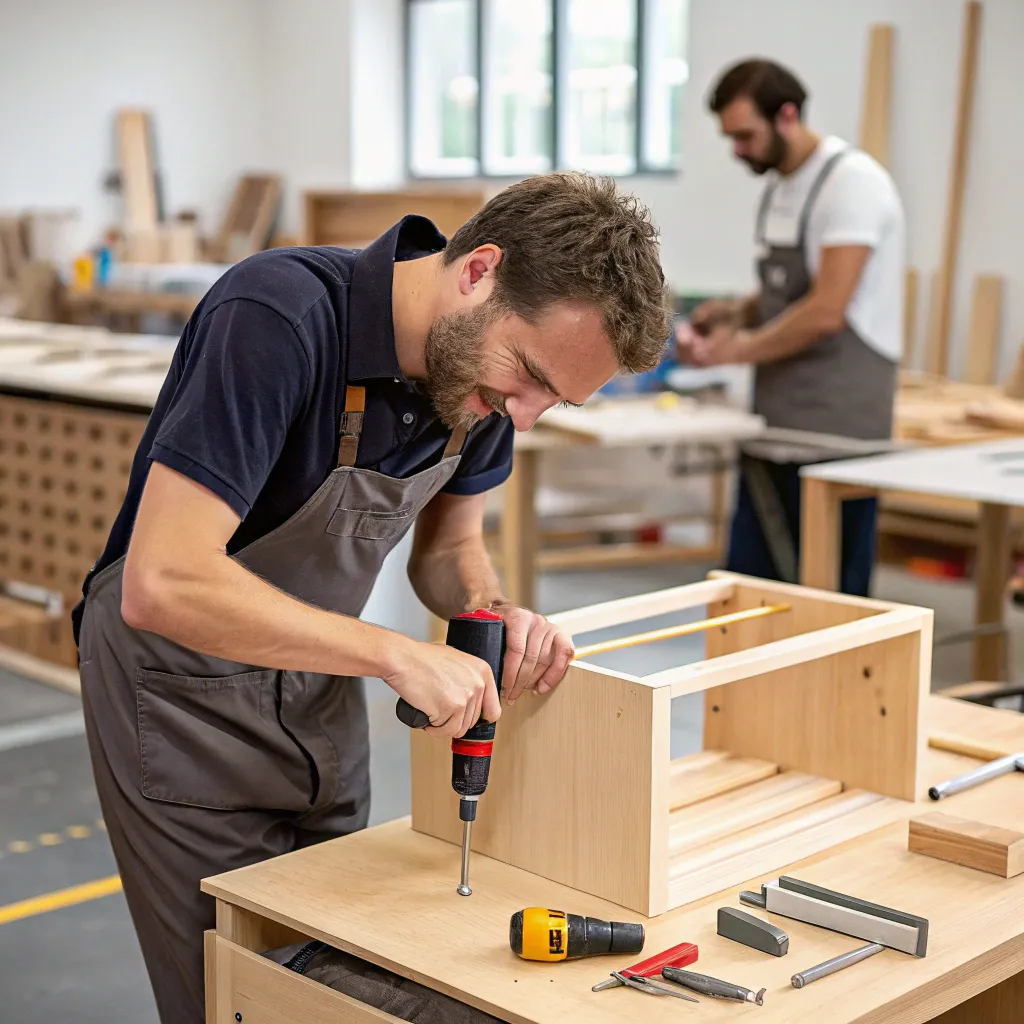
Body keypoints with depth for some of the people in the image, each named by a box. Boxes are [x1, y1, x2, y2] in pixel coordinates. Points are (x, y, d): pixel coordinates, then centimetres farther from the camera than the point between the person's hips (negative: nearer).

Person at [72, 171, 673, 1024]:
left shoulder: (484, 363, -9)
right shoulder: (277, 318, -31)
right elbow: (163, 584, -37)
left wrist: (491, 608, -16)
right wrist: (394, 655, -35)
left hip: (316, 680, 7)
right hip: (182, 680, -6)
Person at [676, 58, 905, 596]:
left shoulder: (852, 182, -13)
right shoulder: (778, 187, 15)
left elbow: (827, 311, -20)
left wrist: (738, 348, -10)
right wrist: (736, 310, 5)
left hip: (835, 427, -9)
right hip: (775, 425, 9)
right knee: (748, 584, 10)